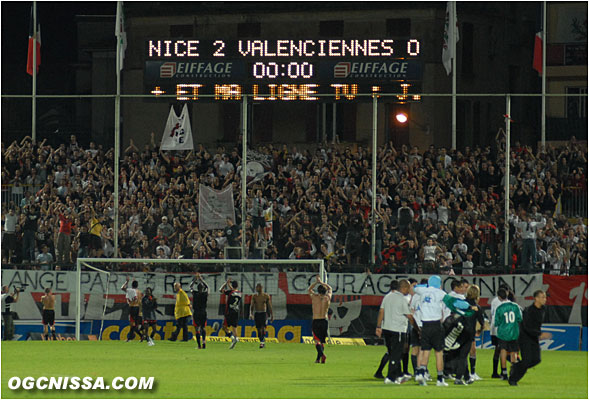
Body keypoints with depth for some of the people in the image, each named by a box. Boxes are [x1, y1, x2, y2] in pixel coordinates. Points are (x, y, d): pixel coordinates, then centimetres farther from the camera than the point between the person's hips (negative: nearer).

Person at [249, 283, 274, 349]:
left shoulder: (266, 296, 1)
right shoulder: (254, 296, 6)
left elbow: (269, 306, 6)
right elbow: (252, 306, 4)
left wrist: (272, 315, 6)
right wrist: (251, 314, -11)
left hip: (264, 313, -3)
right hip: (256, 313, 3)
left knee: (263, 328, -18)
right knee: (259, 329, 4)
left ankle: (262, 342, -21)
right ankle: (263, 342, 16)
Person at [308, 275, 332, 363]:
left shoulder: (315, 297, -4)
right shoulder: (327, 298, 0)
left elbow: (309, 290, 18)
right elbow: (330, 288, 22)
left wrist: (316, 282, 23)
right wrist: (321, 282, 28)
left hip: (315, 322, -3)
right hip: (324, 321, 3)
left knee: (317, 341, -6)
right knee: (322, 341, 14)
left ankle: (322, 354, -30)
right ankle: (318, 359, 17)